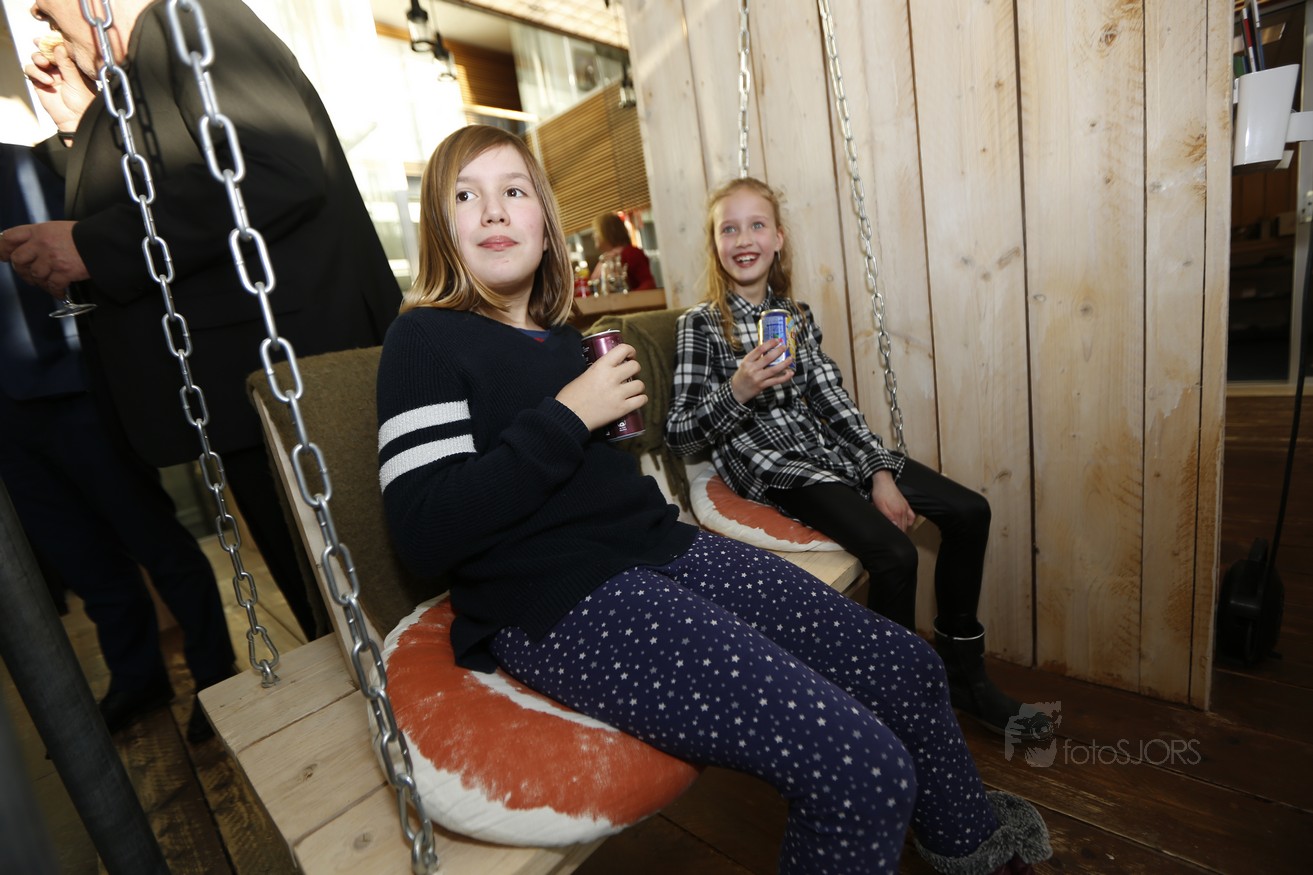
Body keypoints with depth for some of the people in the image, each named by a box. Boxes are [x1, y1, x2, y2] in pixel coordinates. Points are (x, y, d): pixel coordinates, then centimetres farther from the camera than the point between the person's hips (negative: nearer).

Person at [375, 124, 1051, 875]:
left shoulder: (559, 335, 19)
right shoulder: (428, 341, -3)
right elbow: (424, 533, -15)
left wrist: (621, 412, 10)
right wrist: (567, 416, -15)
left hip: (659, 546, 8)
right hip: (554, 600, -7)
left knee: (908, 667, 6)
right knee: (863, 767, -20)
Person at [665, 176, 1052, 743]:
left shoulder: (796, 315, 11)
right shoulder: (700, 326, -6)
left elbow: (833, 400, 6)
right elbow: (678, 436, -12)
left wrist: (881, 472, -3)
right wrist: (737, 392, -27)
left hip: (827, 449, 7)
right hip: (771, 468, -7)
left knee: (968, 511, 0)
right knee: (894, 553, -26)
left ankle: (962, 674, 16)